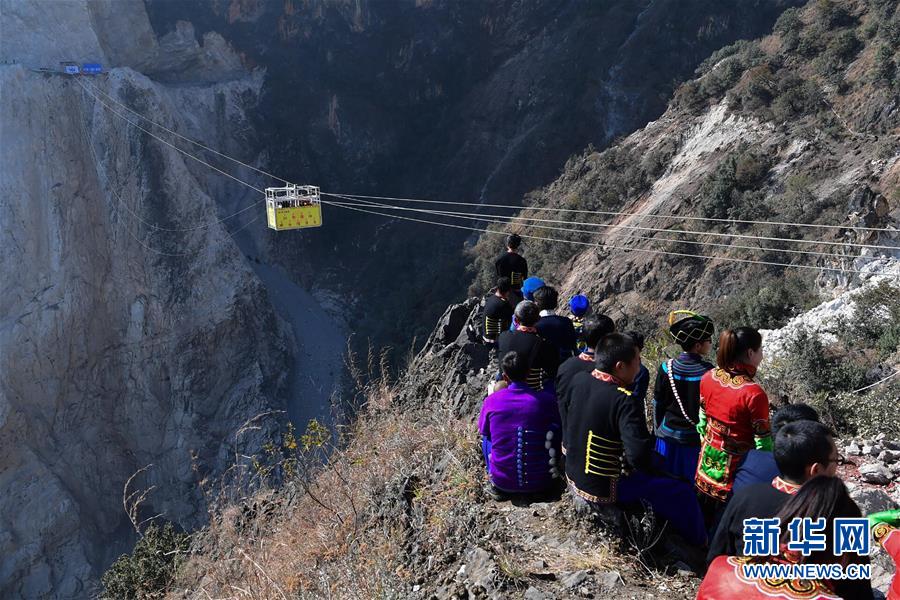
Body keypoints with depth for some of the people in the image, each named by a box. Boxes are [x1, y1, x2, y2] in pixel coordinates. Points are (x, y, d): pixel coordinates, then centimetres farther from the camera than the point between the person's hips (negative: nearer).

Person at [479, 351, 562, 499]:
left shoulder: (491, 401, -8)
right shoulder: (547, 400, -10)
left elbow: (483, 430, 13)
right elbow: (559, 427, 11)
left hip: (503, 482, 0)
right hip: (542, 482, 0)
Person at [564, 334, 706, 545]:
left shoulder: (579, 380, -7)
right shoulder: (623, 401, -27)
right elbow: (639, 456, -31)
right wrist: (650, 468, -9)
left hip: (573, 477, 8)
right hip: (603, 492, -8)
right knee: (683, 492, 3)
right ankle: (700, 547, 25)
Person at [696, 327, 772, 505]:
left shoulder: (708, 377, -8)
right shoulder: (754, 393, -25)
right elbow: (762, 442, -15)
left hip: (709, 462, 6)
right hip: (736, 469, -5)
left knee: (707, 517, 21)